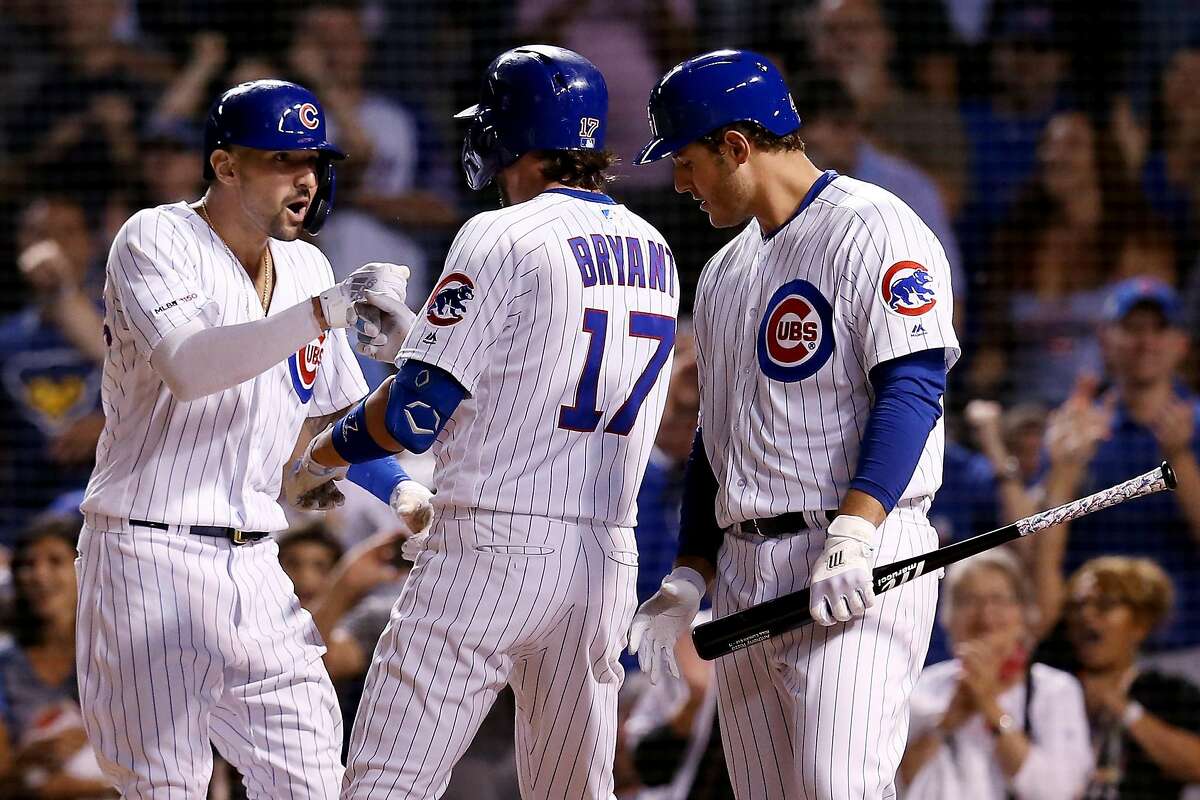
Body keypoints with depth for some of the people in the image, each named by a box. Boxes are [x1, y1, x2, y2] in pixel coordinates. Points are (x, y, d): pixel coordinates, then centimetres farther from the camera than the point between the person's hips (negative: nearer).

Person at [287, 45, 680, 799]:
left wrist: (321, 456, 6)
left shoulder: (502, 237, -9)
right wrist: (409, 334, 26)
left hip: (494, 546, -7)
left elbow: (415, 416, -12)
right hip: (608, 559, 7)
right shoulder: (652, 252, 12)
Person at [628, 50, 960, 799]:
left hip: (863, 565, -8)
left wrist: (854, 534, -25)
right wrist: (689, 576, 18)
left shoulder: (873, 228, -5)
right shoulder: (725, 273, 23)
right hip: (744, 575, 9)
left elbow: (913, 387, -15)